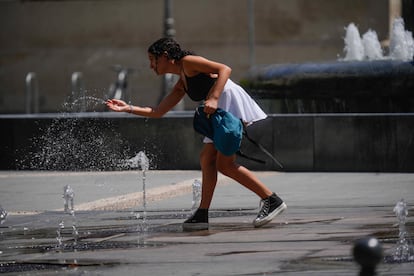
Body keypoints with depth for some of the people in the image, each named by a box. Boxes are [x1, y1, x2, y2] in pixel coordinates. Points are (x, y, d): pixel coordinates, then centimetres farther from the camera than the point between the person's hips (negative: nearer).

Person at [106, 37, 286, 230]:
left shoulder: (188, 62, -2)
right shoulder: (181, 84, 24)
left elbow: (224, 69, -14)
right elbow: (157, 112, 28)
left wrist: (213, 98, -26)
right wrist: (128, 109, 23)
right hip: (219, 113, 10)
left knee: (224, 164, -12)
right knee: (207, 159, 6)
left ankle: (272, 201, -11)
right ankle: (202, 215, 7)